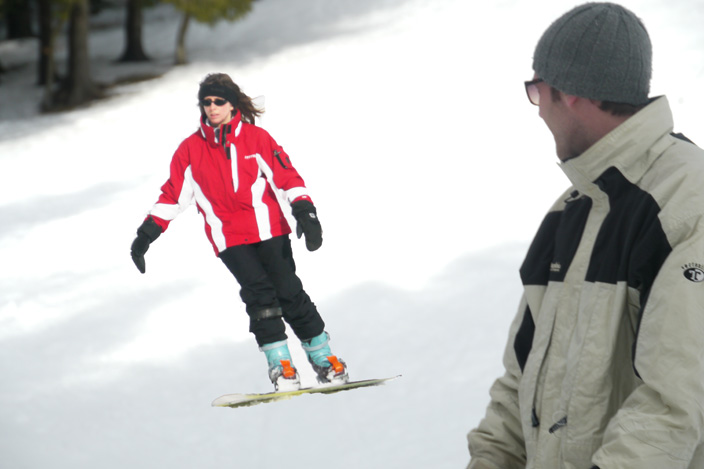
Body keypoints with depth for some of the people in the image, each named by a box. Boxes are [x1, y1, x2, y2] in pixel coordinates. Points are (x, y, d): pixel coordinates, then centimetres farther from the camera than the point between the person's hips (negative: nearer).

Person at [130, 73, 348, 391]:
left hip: (269, 230, -1)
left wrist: (305, 212, -12)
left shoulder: (256, 138, 2)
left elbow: (286, 176, 1)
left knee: (289, 292, -6)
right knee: (259, 294, -16)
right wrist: (147, 234, 7)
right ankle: (279, 364, -12)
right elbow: (173, 195, 11)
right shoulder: (191, 150, 6)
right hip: (229, 238, 1)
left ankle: (322, 357, 8)